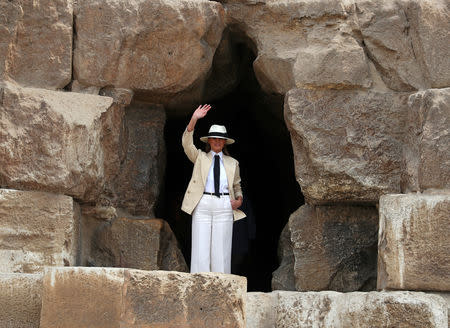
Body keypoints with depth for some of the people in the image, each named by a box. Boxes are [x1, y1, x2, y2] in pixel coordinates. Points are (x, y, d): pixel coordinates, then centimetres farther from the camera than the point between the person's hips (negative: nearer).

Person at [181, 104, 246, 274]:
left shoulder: (232, 163, 17)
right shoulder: (200, 158, 12)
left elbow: (237, 186, 24)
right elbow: (187, 143, -4)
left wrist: (239, 200, 1)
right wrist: (194, 119, -16)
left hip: (224, 207, 1)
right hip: (202, 205, -1)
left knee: (221, 249, -1)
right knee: (201, 248, -5)